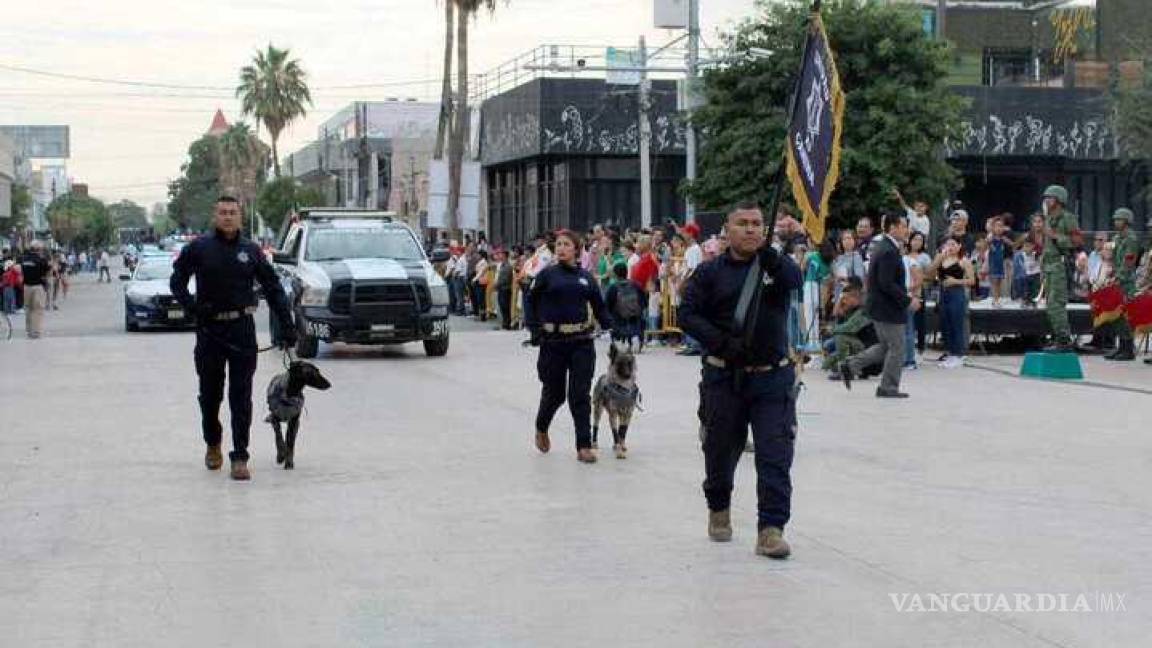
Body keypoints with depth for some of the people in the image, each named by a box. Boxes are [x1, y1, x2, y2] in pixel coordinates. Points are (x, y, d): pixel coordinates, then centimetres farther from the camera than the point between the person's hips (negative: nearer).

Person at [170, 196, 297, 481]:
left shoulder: (251, 251, 3)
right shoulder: (198, 249, 1)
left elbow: (274, 289, 5)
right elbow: (177, 281, 6)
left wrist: (287, 326, -1)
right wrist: (192, 306, -11)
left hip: (242, 330, 0)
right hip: (209, 329, 1)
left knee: (241, 398, -3)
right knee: (210, 394, 12)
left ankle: (240, 458, -1)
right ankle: (212, 444, 35)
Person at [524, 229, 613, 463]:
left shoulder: (585, 277, 7)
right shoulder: (547, 275, 1)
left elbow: (599, 306, 12)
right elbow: (531, 302, 3)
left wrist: (609, 327, -1)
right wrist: (534, 329, -9)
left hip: (582, 342, 1)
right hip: (553, 342, -1)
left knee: (581, 394, -3)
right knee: (554, 392, 9)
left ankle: (584, 446, 0)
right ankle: (541, 428, 39)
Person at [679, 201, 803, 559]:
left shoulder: (777, 264, 4)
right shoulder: (710, 272, 2)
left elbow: (794, 280, -19)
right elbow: (687, 313, -4)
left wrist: (771, 258, -40)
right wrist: (722, 342, -18)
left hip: (772, 378, 0)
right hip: (723, 376, 0)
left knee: (775, 455, -8)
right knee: (720, 449, 14)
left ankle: (771, 529, -5)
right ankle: (719, 509, 39)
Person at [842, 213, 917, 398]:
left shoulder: (881, 247, 11)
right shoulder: (889, 252, -21)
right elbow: (887, 284, -26)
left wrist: (905, 295, 14)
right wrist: (908, 300, -20)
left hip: (879, 306, 10)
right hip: (889, 309, -10)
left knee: (886, 346, 20)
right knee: (897, 349, 3)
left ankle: (851, 366, 17)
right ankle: (888, 388, 12)